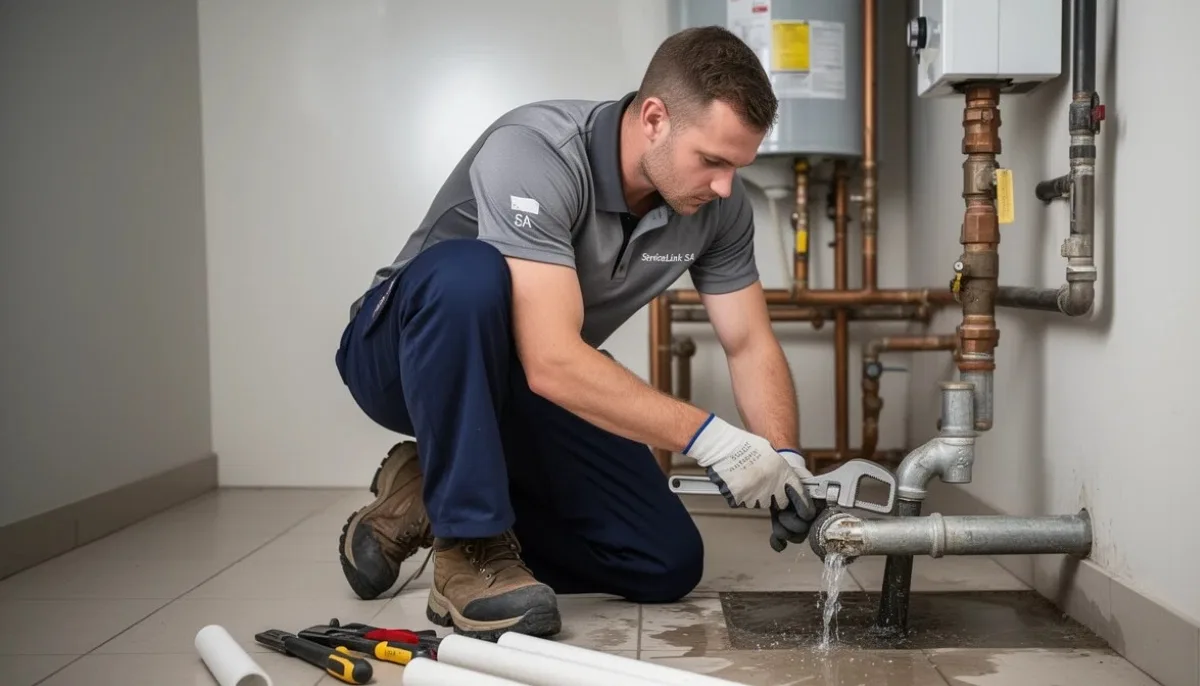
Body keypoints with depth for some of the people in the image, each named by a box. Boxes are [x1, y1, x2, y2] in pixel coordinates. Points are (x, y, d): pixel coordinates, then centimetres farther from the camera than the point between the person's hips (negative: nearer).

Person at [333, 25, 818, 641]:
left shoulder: (718, 204, -11)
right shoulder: (534, 153, -32)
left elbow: (751, 346, -5)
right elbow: (553, 362, -39)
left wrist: (785, 465, -20)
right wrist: (707, 437, -39)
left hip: (526, 391, 6)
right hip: (404, 355, -5)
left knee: (668, 564, -5)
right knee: (468, 272, -41)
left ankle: (436, 496, 6)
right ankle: (470, 548, -25)